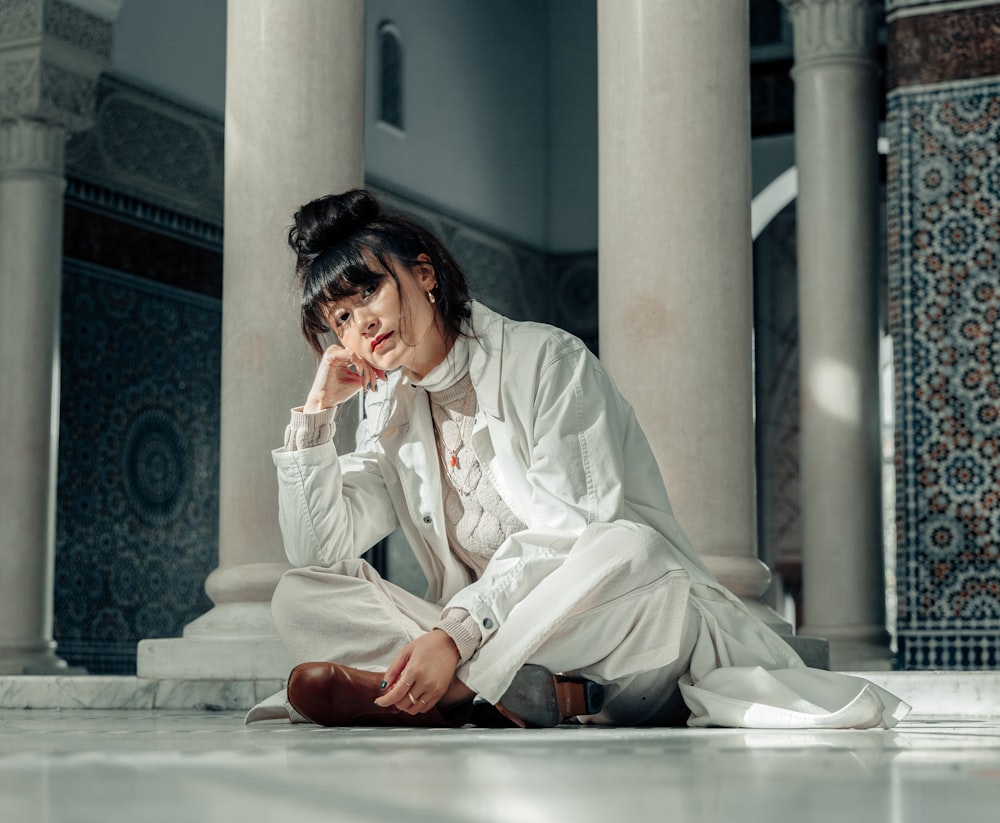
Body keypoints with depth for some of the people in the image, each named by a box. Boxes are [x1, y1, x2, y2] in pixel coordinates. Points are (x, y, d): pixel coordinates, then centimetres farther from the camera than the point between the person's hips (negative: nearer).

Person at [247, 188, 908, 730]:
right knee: (299, 598, -15)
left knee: (626, 549, -38)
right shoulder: (393, 413, 14)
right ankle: (552, 699, -31)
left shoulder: (545, 359, -5)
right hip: (483, 639, 5)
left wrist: (455, 632, -30)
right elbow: (320, 555, 5)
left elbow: (569, 532, -17)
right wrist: (318, 410, -1)